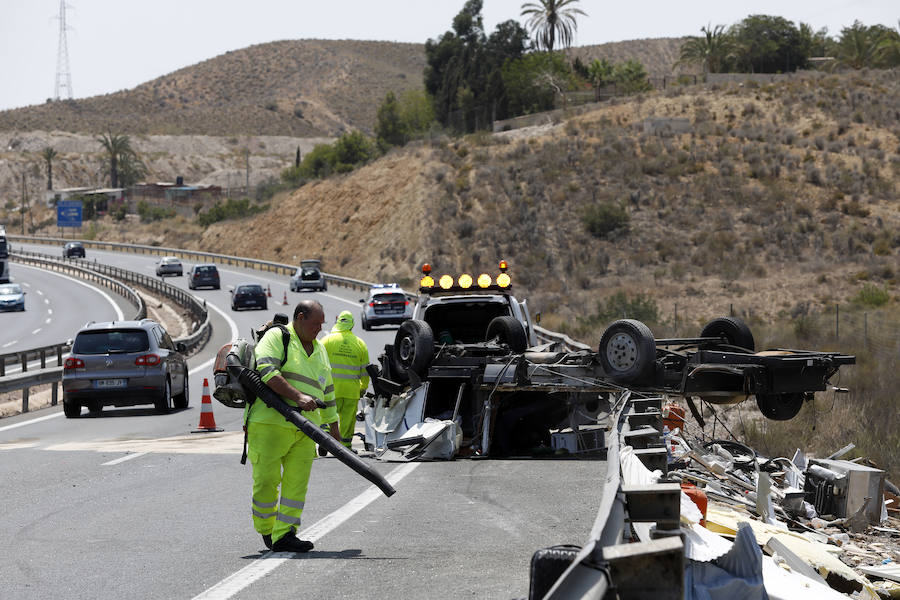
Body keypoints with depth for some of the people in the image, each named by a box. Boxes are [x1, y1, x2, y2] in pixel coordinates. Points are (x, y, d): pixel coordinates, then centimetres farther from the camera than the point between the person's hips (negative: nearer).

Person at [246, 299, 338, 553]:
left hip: (305, 429, 6)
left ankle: (284, 535, -4)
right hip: (271, 422, -6)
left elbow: (327, 391, 31)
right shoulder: (276, 337, -1)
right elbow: (267, 372, -18)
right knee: (267, 480, -3)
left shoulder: (319, 349, 23)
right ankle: (266, 530, 15)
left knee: (297, 481, -4)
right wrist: (298, 397, -26)